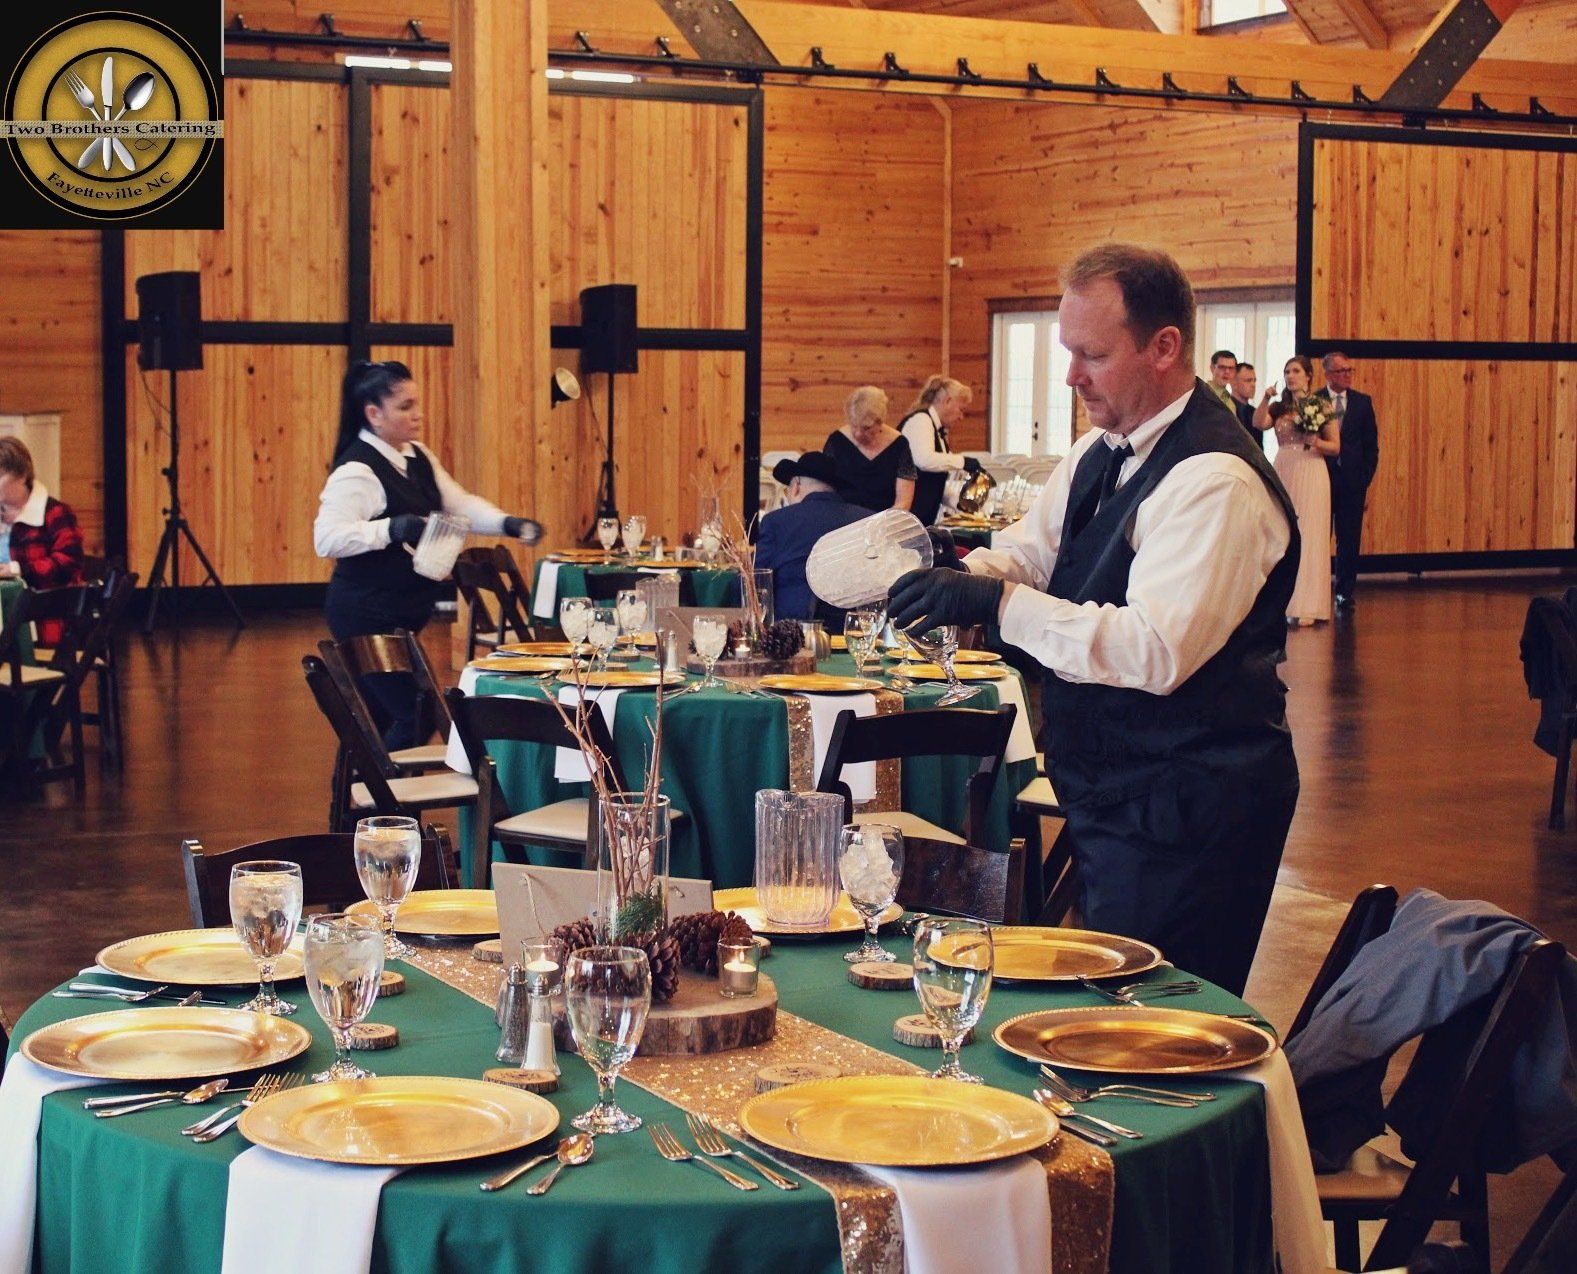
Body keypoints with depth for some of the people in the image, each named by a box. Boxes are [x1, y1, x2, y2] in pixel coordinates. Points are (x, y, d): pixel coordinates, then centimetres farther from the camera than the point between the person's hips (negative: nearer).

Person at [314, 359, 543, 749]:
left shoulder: (419, 457, 11)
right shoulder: (356, 471, -19)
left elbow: (459, 503, 12)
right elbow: (326, 538, -27)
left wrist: (507, 523, -5)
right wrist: (390, 529, -39)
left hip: (403, 613, 10)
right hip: (367, 615, -9)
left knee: (380, 717, 16)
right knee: (415, 715, -12)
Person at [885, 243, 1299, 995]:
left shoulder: (1216, 481, -22)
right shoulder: (1102, 453, 9)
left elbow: (1158, 651, -30)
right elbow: (1027, 553, 14)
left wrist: (998, 604, -32)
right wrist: (961, 579, -9)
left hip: (1187, 812, -9)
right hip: (1111, 792, 9)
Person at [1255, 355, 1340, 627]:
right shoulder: (1279, 407, 12)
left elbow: (1336, 447, 2)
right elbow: (1259, 423, -8)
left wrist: (1317, 443, -16)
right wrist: (1266, 399, -20)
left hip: (1311, 473, -3)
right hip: (1282, 472, 4)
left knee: (1308, 536, -5)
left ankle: (1306, 607, -2)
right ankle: (1284, 601, 9)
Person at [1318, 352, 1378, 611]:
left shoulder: (1363, 402, 8)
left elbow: (1371, 444, 8)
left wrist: (1366, 479, 0)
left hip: (1352, 480, 2)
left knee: (1349, 541, 4)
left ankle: (1345, 594, 11)